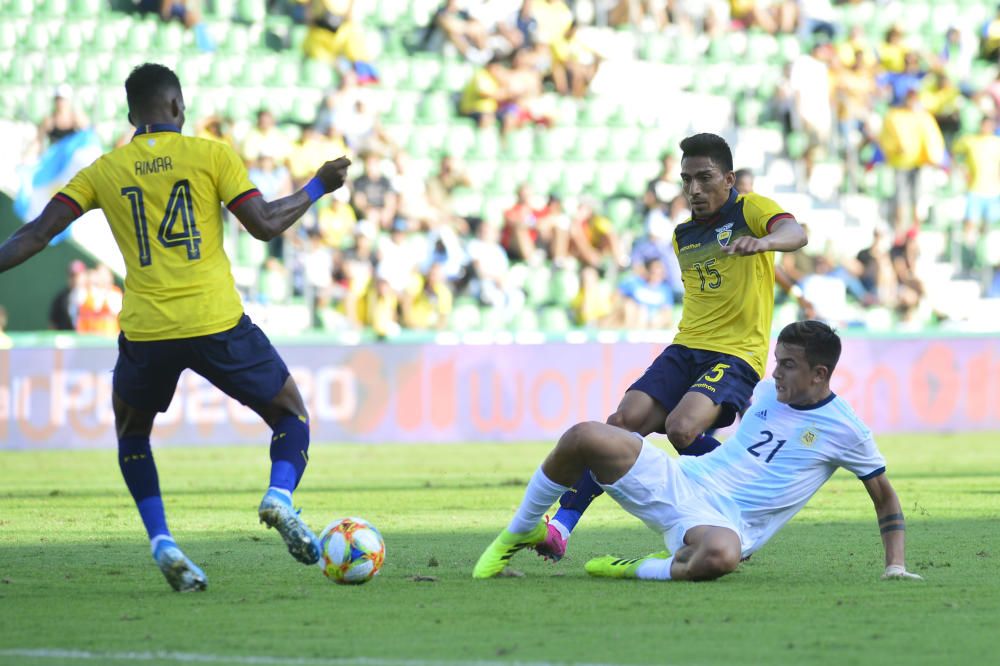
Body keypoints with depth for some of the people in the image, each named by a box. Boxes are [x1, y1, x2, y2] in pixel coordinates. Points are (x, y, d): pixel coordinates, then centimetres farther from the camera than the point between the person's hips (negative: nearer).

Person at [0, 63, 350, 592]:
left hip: (145, 331, 2)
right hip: (218, 325, -2)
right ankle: (280, 495, -14)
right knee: (291, 415, 17)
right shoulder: (211, 154, 2)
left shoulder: (104, 171, 9)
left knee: (131, 433, 27)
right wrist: (317, 189, 13)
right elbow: (264, 224, -1)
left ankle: (161, 542, 7)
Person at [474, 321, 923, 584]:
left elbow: (885, 497, 6)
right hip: (678, 482, 5)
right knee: (583, 438, -19)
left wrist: (896, 565, -2)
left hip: (726, 521, -5)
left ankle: (635, 571, -16)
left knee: (721, 556, -47)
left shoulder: (845, 430, -3)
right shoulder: (767, 393, 12)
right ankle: (520, 534, 2)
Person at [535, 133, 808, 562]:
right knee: (623, 422, -14)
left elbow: (794, 233, -26)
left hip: (737, 355, -6)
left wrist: (763, 241, -47)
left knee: (681, 428, -30)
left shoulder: (750, 210, -3)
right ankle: (562, 525, -16)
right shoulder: (683, 236, 18)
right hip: (685, 349, 6)